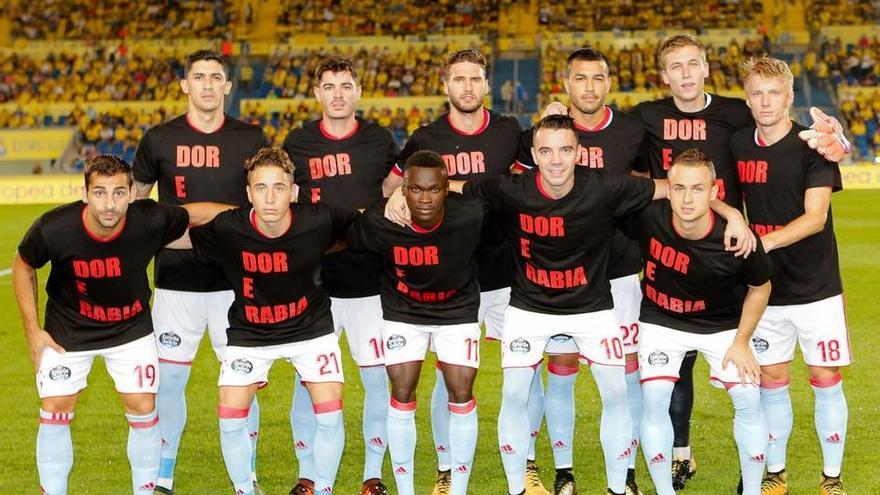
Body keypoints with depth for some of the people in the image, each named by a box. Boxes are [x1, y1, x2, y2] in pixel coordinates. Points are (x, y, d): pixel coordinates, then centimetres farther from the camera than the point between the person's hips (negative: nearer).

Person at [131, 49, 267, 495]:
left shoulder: (251, 139, 3)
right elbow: (134, 198, 12)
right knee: (168, 377, 2)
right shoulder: (160, 139, 2)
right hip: (175, 279, 0)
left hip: (237, 278, 0)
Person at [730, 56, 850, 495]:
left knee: (826, 380, 2)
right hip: (765, 288, 3)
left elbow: (815, 216, -18)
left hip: (816, 287, -3)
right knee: (771, 381, 8)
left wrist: (767, 240, -30)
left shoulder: (812, 146, -9)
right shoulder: (737, 145, 3)